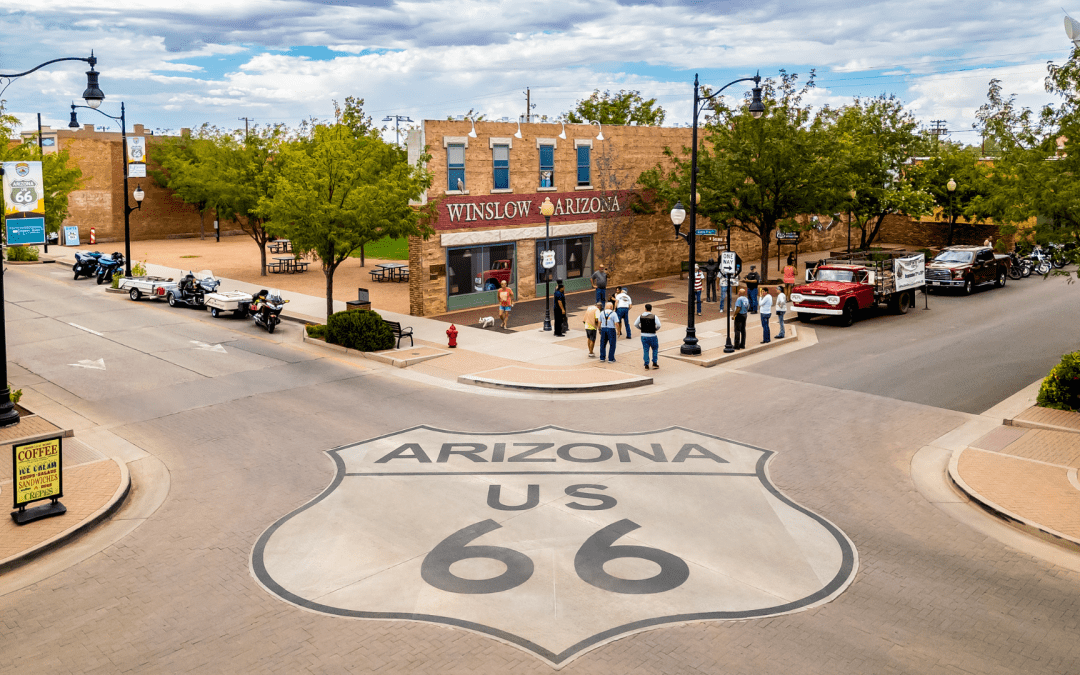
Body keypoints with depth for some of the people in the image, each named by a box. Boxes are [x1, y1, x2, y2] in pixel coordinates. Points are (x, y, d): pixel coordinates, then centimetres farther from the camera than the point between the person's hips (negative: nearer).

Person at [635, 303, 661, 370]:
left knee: (645, 350, 9)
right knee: (655, 349, 18)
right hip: (652, 335, -2)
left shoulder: (641, 316, -2)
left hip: (643, 335, 2)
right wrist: (656, 329, 2)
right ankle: (654, 363, 16)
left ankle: (646, 365, 7)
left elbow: (635, 324, 0)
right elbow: (659, 325, -18)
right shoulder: (654, 316, -10)